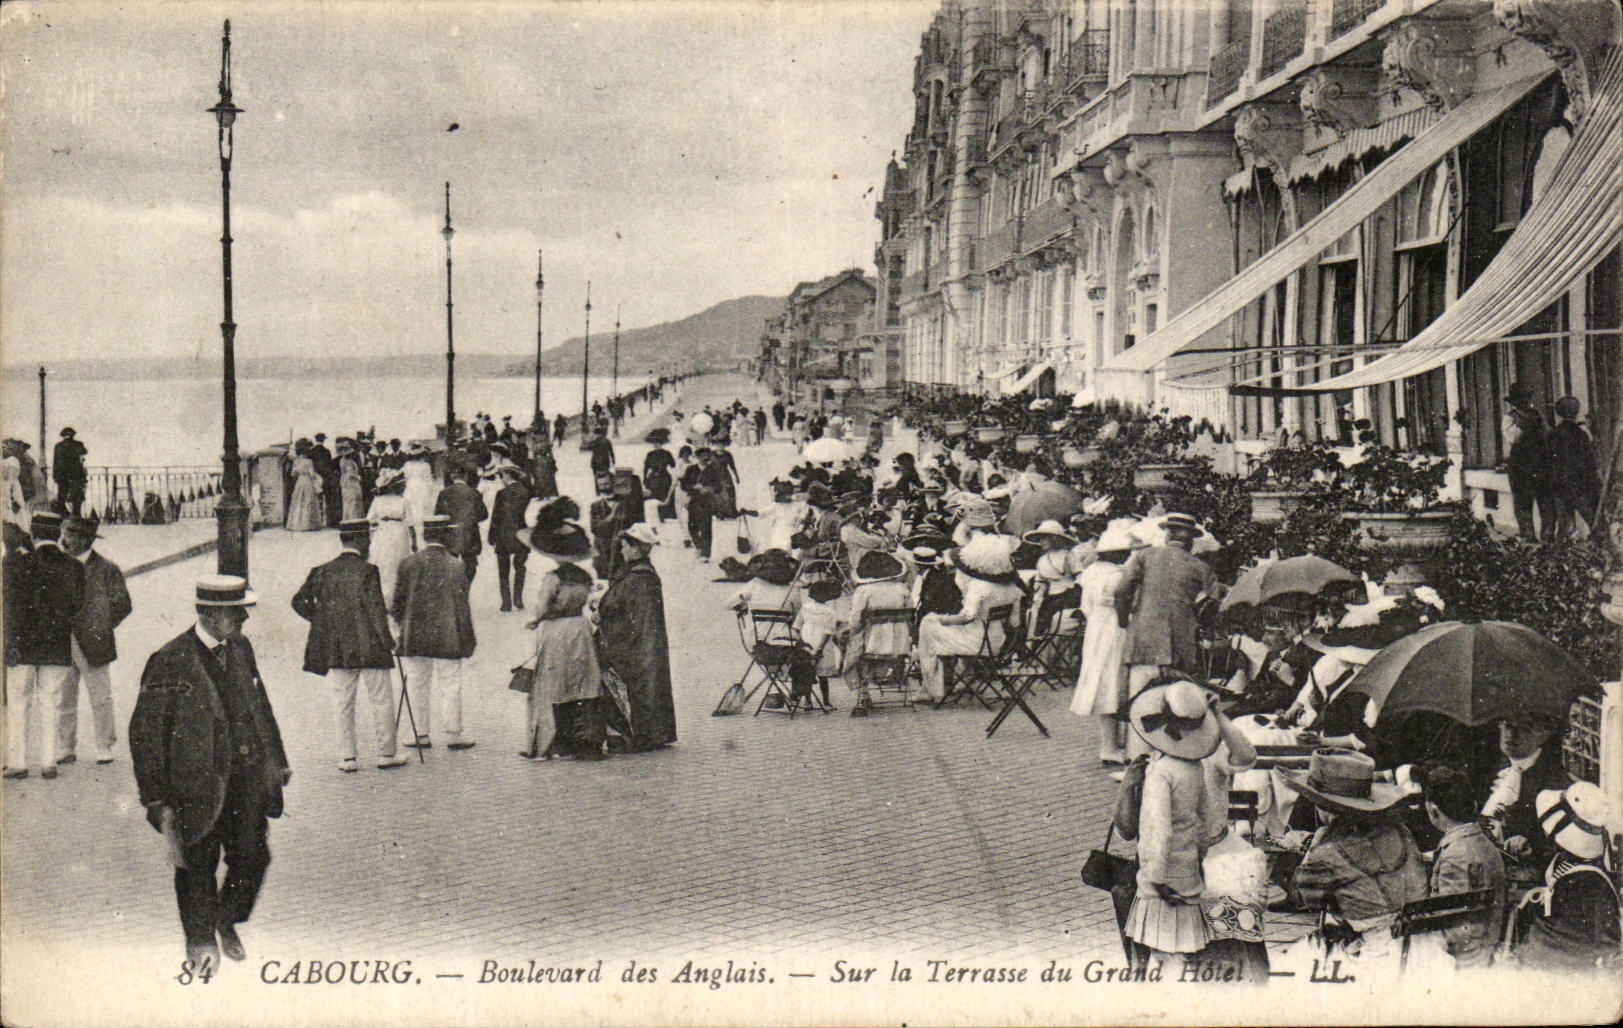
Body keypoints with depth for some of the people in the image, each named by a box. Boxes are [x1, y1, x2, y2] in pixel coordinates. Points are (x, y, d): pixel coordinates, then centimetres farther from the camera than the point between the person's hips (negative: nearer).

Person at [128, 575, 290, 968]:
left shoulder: (240, 649, 7)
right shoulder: (171, 662, -13)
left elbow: (261, 707, 21)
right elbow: (145, 733, -10)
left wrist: (278, 760, 22)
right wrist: (156, 798, -12)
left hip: (248, 777, 5)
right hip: (197, 783, -5)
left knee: (253, 856, 4)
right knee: (198, 864, 7)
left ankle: (227, 924, 30)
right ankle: (200, 941, 29)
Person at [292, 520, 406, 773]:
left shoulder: (322, 572, 3)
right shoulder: (367, 572, -11)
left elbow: (299, 601, 4)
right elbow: (376, 611, -14)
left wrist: (323, 622, 15)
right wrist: (388, 642, -6)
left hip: (335, 652, 4)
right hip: (369, 648, -4)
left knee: (342, 704, 9)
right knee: (382, 701, 8)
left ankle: (346, 757, 10)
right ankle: (386, 753, 13)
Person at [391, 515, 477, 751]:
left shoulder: (408, 563, -4)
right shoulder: (456, 566, -9)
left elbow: (397, 601, 1)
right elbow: (462, 607, -6)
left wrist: (403, 625, 19)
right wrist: (467, 640, 3)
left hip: (414, 636, 2)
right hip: (447, 638, -2)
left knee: (417, 686, 11)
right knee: (450, 686, 7)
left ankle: (421, 734, 15)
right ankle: (453, 734, 11)